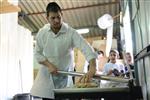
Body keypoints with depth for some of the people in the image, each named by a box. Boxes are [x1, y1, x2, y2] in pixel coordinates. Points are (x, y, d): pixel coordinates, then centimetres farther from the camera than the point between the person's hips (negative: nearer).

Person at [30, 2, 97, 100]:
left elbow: (87, 48, -30)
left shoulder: (71, 32, -18)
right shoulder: (42, 33, -7)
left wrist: (92, 69, -47)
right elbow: (38, 53, 1)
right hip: (47, 73, 2)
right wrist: (49, 65, -15)